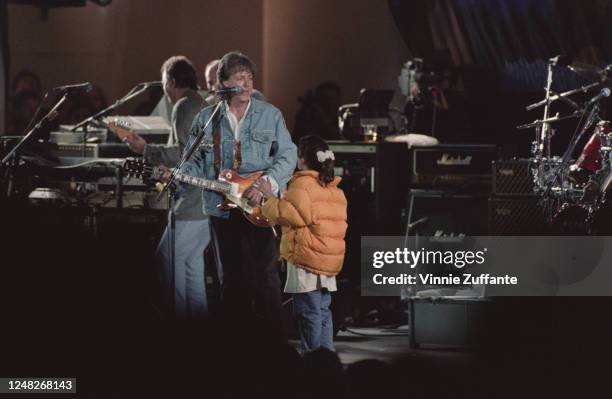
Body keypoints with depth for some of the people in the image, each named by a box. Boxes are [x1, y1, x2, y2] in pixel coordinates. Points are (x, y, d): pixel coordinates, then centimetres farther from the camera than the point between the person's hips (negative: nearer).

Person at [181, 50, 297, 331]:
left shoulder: (270, 115, 2)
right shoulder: (206, 119, 7)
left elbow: (287, 156, 0)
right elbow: (196, 161, 10)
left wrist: (265, 184, -15)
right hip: (222, 209, 2)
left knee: (265, 273, -6)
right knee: (235, 276, 9)